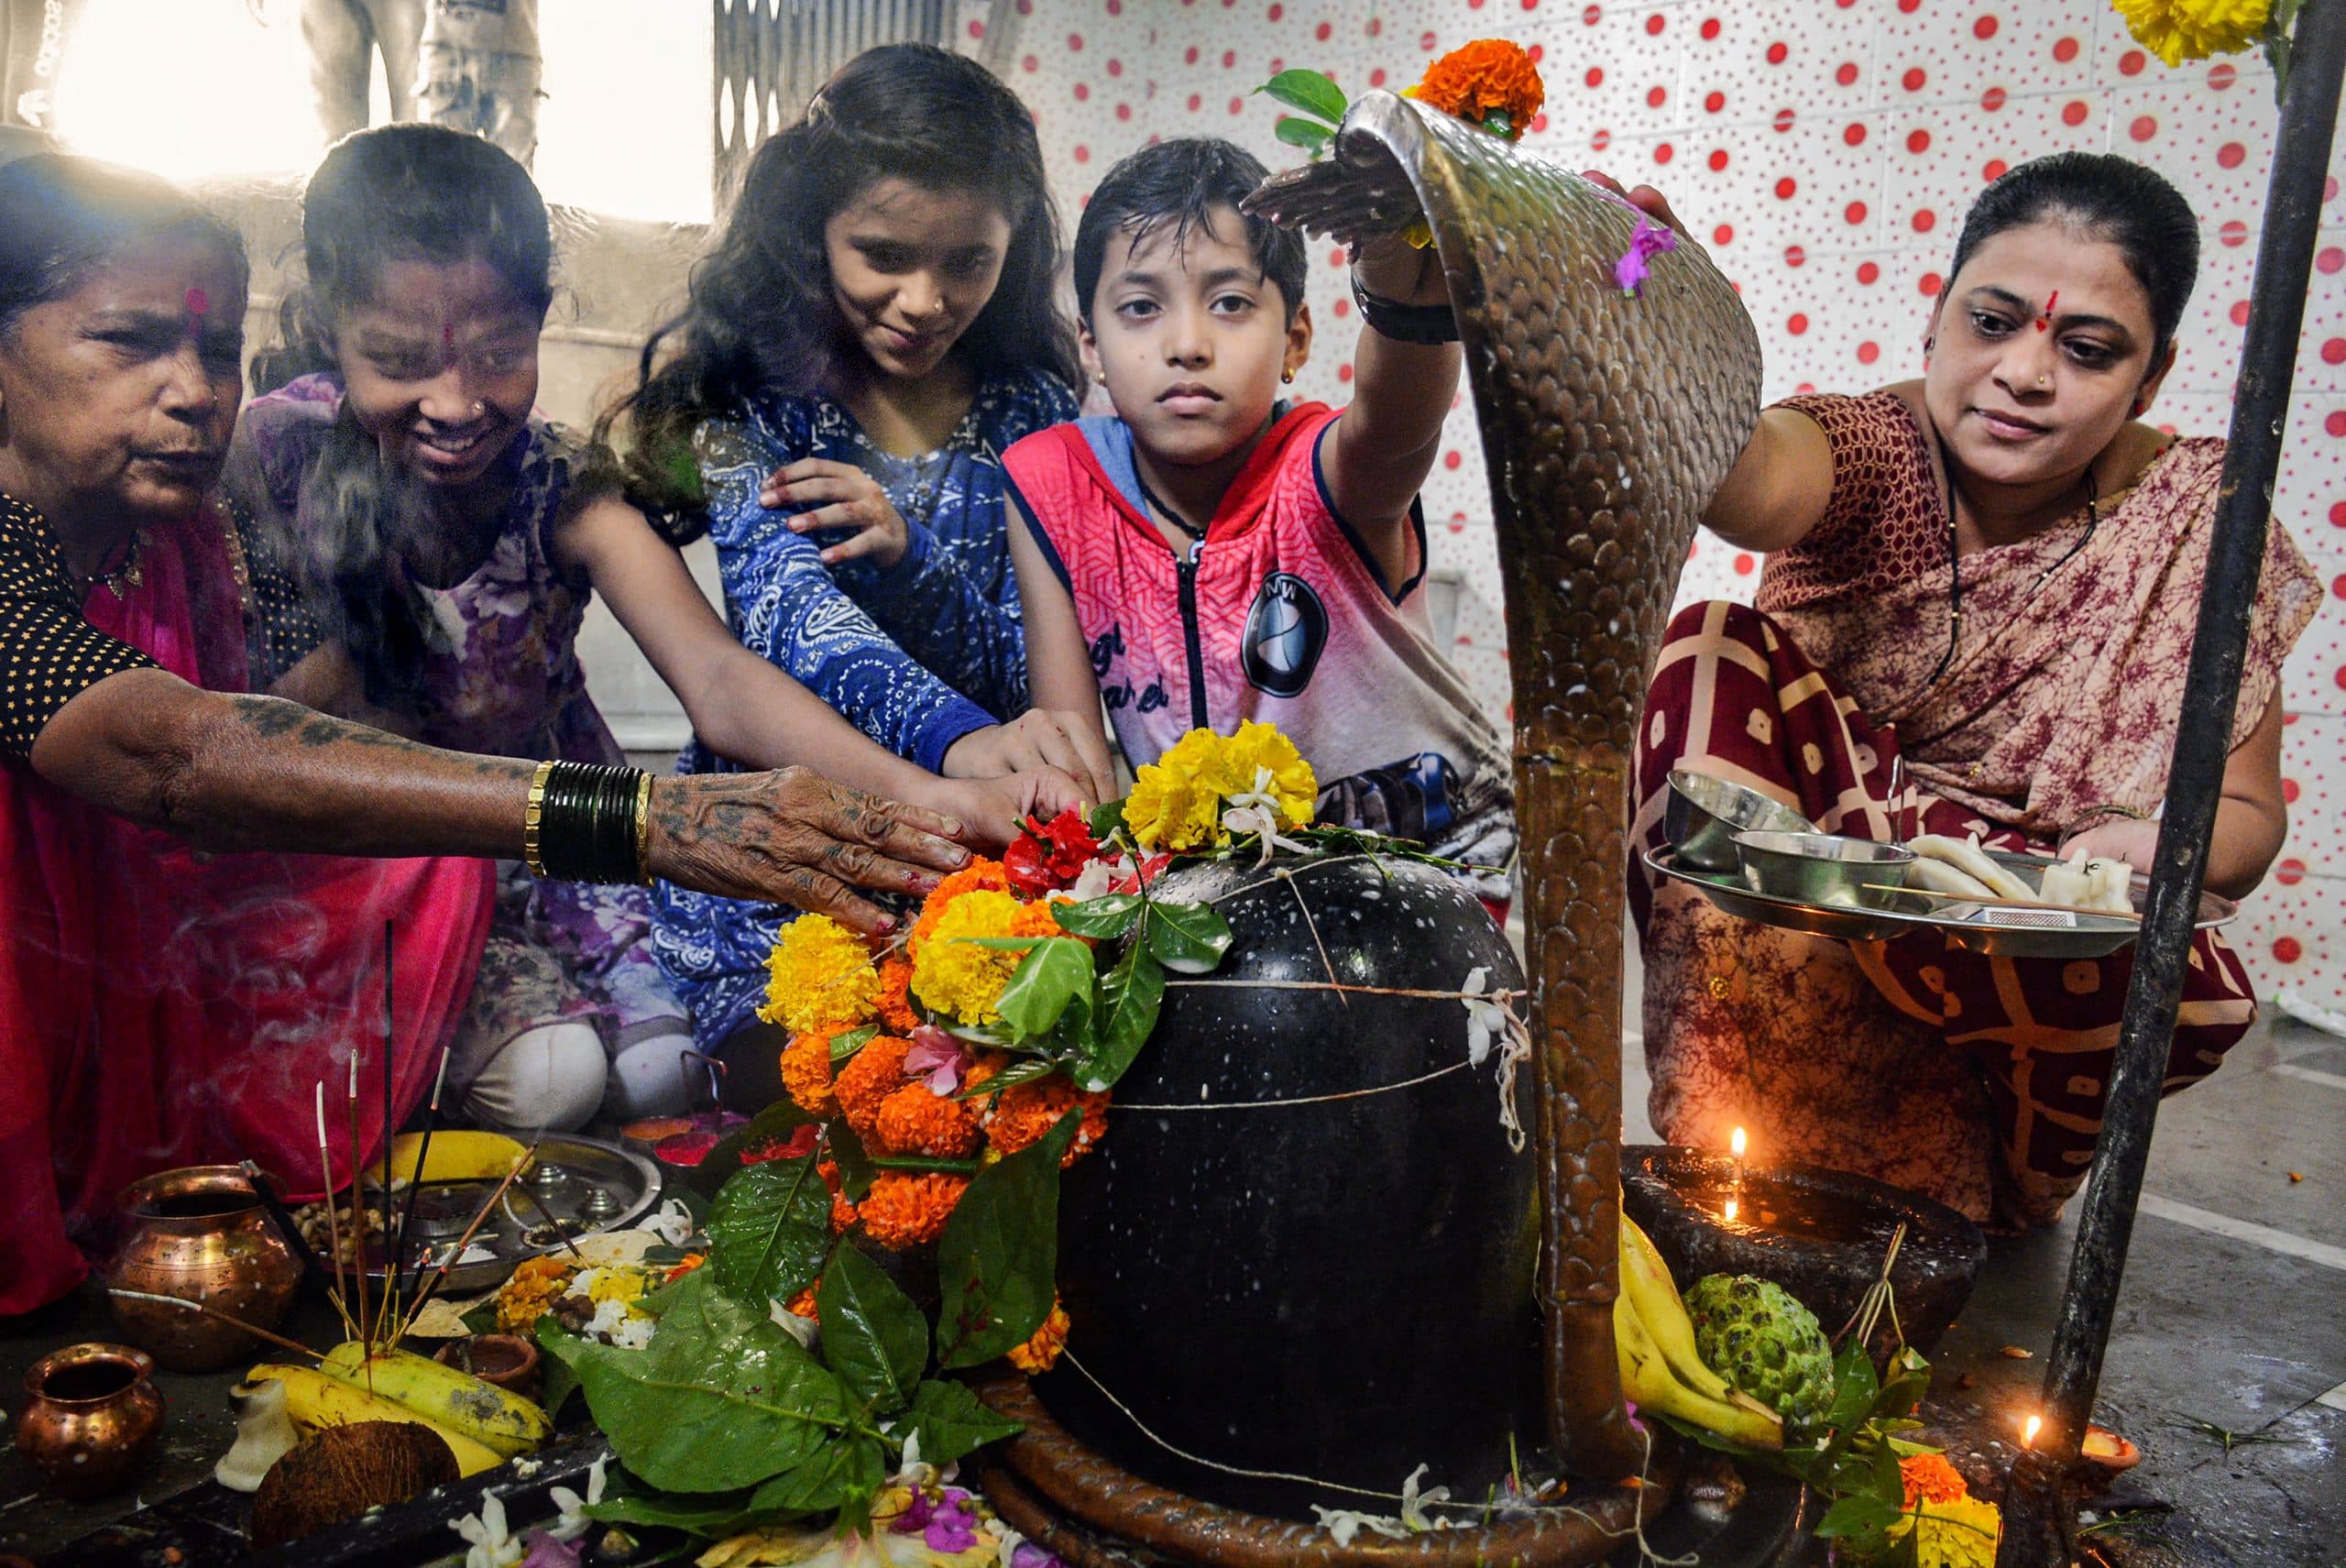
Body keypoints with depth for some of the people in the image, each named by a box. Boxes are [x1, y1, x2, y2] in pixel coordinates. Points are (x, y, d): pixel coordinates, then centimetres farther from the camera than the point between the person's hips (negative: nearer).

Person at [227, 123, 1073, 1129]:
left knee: (658, 1073, -17)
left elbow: (716, 677, -34)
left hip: (552, 842, 2)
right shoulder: (282, 450, -15)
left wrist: (910, 788, -51)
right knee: (546, 1076, -23)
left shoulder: (560, 490, -16)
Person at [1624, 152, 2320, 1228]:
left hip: (2017, 945, 1)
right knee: (1714, 651, -24)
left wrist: (2158, 847, -27)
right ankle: (1732, 1140, -21)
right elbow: (1759, 483, -38)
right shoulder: (1875, 449, -11)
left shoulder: (2195, 515, -6)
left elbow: (2247, 812, -3)